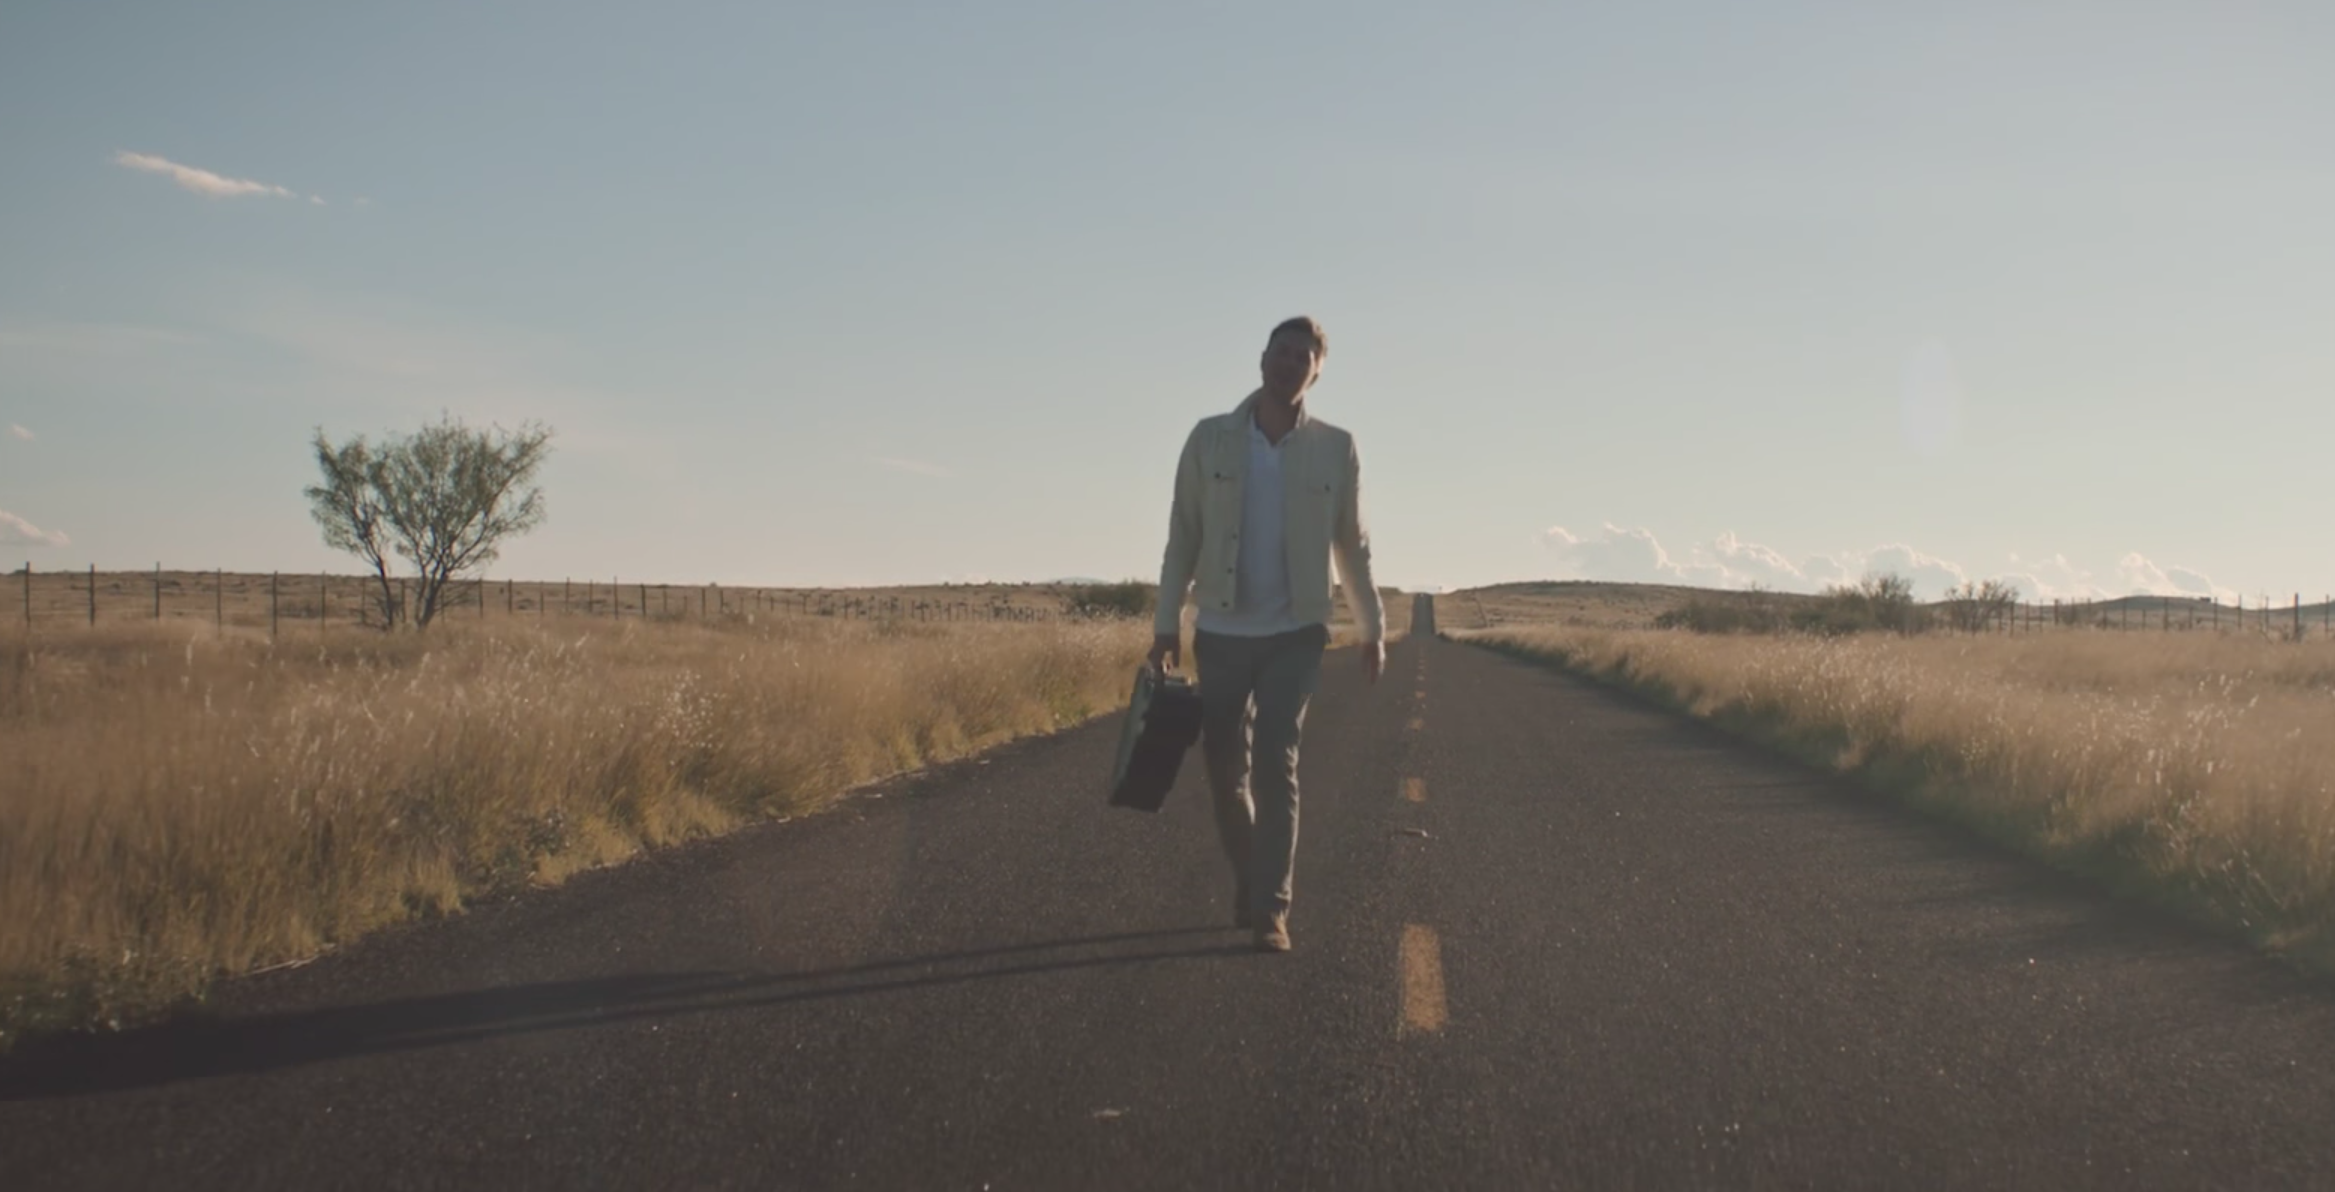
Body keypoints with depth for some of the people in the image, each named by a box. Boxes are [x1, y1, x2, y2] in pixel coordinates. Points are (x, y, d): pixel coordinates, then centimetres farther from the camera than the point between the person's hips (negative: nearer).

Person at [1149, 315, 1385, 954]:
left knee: (1276, 766, -11)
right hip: (1222, 632, 2)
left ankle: (1270, 910, -8)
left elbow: (1351, 544, 6)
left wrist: (1373, 627, 8)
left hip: (1295, 634, -1)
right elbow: (1182, 536, 1)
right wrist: (1167, 622, -2)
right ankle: (1251, 876, 32)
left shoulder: (1336, 449, -3)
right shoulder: (1210, 439, -3)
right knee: (1224, 766, 8)